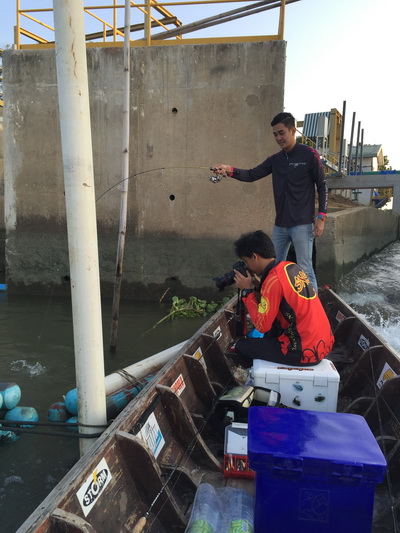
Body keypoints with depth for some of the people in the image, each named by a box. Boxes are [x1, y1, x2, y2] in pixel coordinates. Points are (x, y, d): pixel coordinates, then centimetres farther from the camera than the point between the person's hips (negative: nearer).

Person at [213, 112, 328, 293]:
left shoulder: (309, 155, -5)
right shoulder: (274, 159, 10)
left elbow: (322, 186, -3)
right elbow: (252, 175, 3)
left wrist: (321, 217, -11)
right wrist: (229, 170, -14)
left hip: (302, 224, -6)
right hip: (280, 225, 6)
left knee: (305, 270, -4)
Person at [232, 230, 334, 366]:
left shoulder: (273, 280, -20)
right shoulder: (291, 266, 4)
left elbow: (262, 326, -16)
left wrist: (247, 290, -9)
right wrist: (256, 288, 5)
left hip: (305, 351, -8)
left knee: (241, 346, 4)